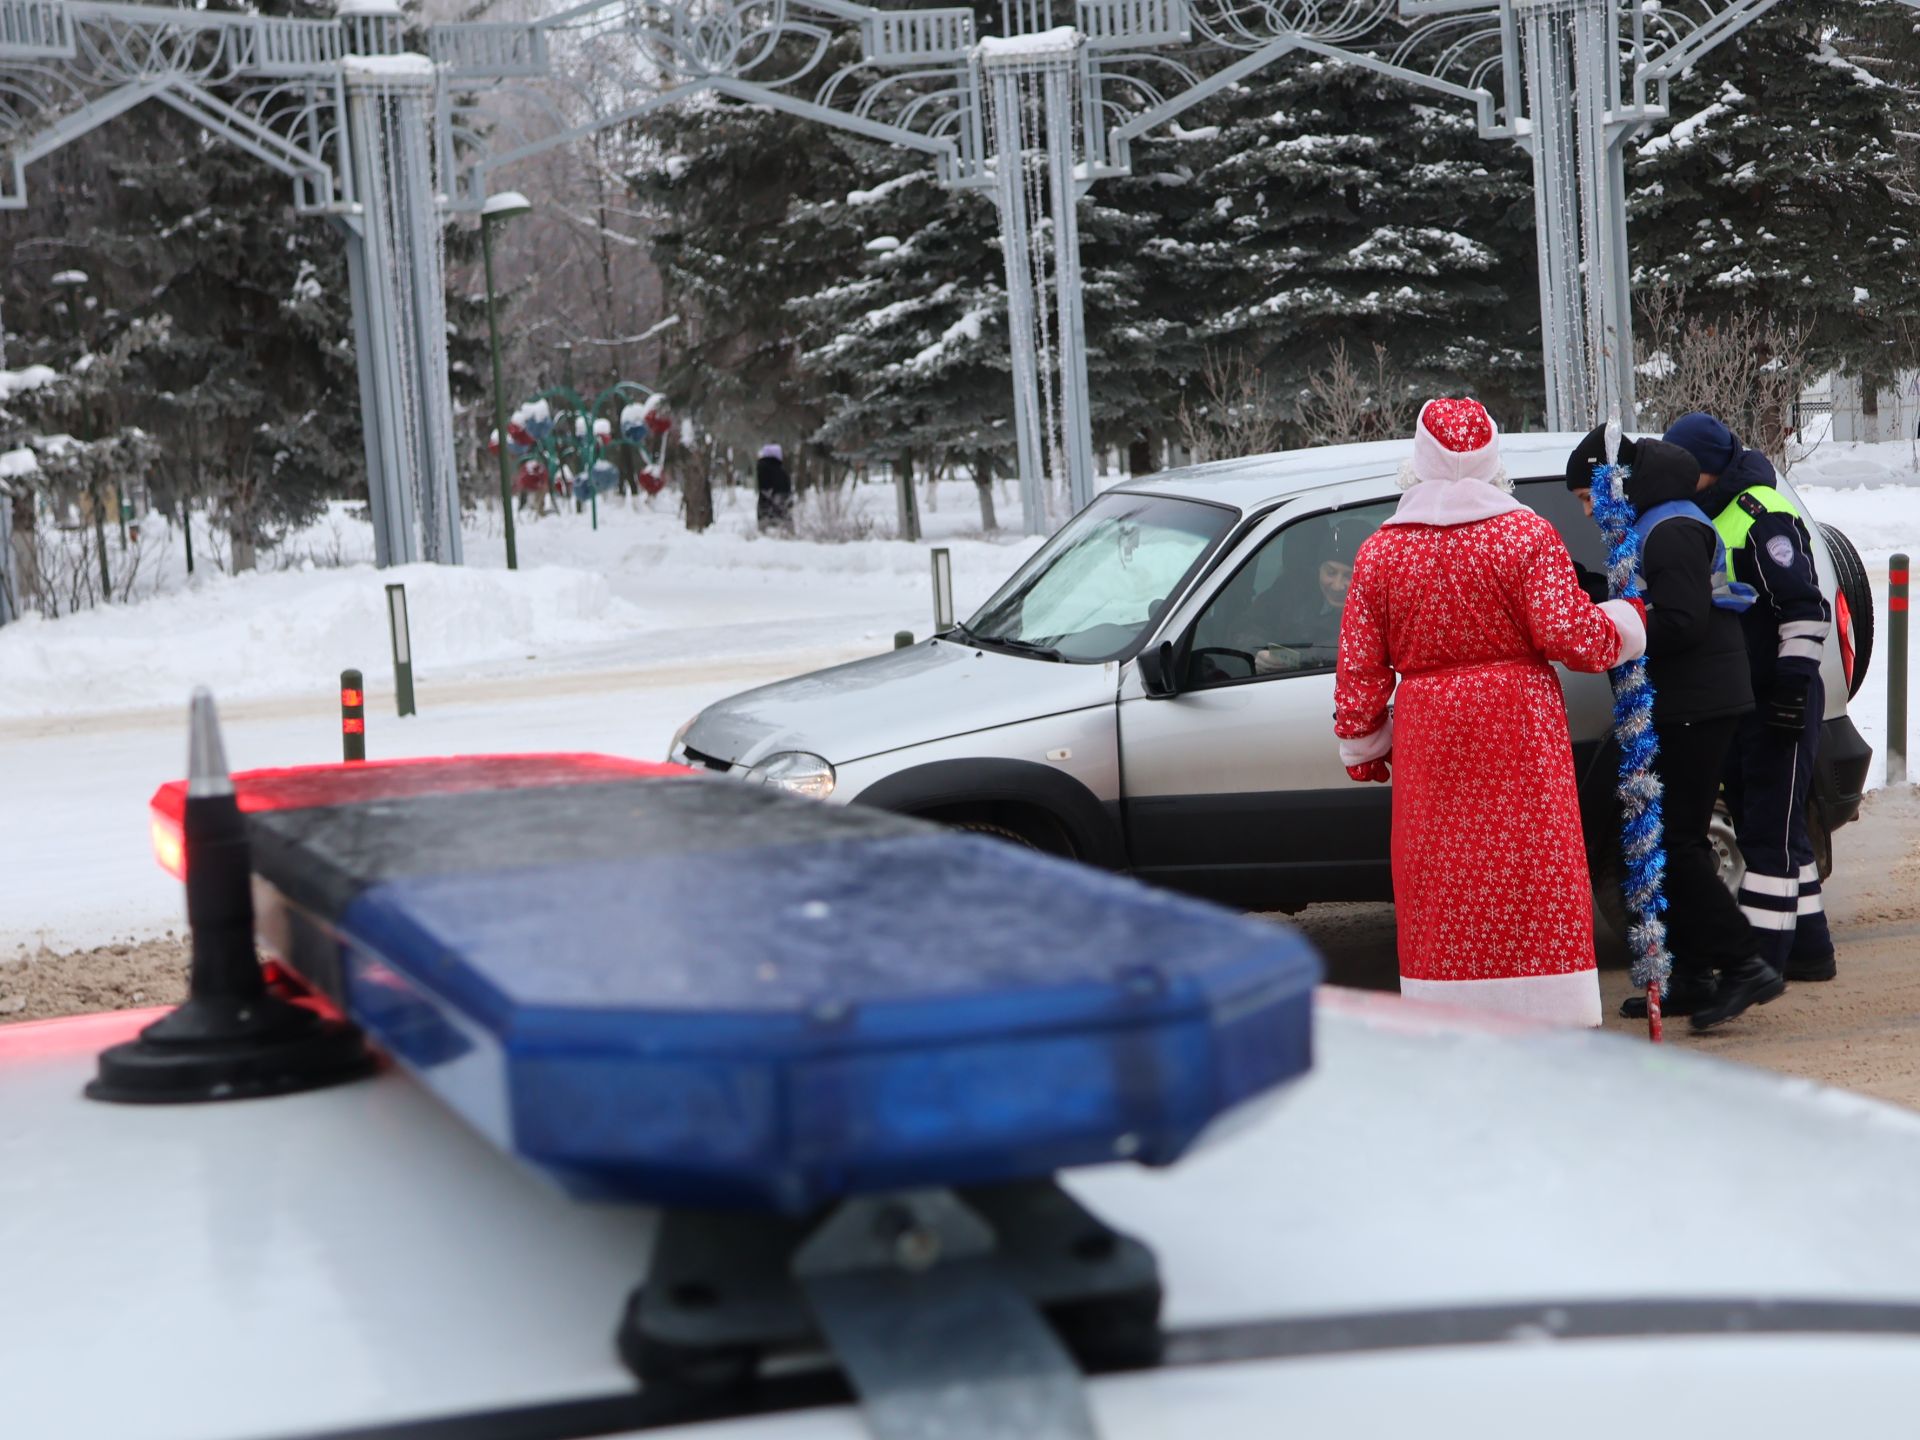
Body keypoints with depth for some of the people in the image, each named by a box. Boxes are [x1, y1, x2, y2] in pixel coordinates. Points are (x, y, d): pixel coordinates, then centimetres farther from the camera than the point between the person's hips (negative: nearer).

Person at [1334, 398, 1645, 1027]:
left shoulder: (1379, 552, 2)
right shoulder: (1527, 534, -5)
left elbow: (1359, 667, 3)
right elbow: (1567, 633, -11)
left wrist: (1361, 744, 14)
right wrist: (1626, 622, 8)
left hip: (1429, 739, 2)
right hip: (1520, 735, -2)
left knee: (1442, 884, 7)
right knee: (1531, 876, 3)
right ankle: (1548, 1019, 4)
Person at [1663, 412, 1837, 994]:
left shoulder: (1763, 516, -13)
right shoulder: (1707, 519, 16)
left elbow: (1806, 607, -17)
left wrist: (1795, 679, -20)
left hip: (1778, 704, -10)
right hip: (1736, 703, 10)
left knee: (1772, 831, -7)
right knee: (1758, 828, 13)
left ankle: (1762, 957, -7)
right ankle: (1809, 949, 21)